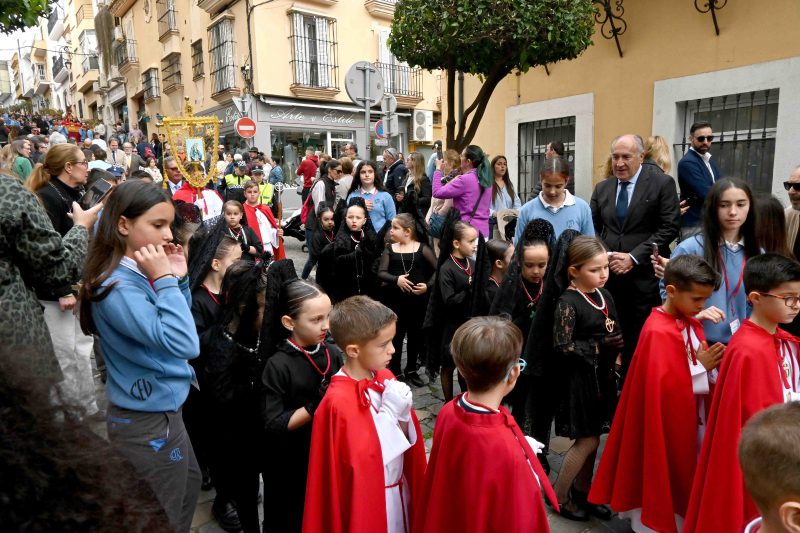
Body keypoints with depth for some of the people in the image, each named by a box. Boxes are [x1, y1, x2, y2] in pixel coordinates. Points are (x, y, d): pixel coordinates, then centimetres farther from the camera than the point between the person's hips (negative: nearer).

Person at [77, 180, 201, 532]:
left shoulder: (141, 274, 1)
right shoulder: (117, 286, -26)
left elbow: (181, 328, 11)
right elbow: (183, 344, -34)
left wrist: (179, 279, -2)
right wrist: (165, 281, -27)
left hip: (161, 410, 9)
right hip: (148, 420, -9)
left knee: (190, 485, 29)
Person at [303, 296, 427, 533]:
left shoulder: (386, 378, -6)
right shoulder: (338, 402, -26)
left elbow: (406, 441, 2)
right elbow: (360, 462, -25)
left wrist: (402, 416, -19)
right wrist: (389, 413, -26)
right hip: (365, 502, -6)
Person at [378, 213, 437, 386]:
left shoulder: (422, 248, -4)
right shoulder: (390, 249, 1)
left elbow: (437, 269, -2)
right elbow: (381, 273, -6)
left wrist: (428, 285, -15)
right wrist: (396, 279, -23)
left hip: (418, 299, 0)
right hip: (395, 300, 0)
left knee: (415, 335, 12)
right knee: (396, 335, 5)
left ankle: (411, 370, 30)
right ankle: (395, 372, 21)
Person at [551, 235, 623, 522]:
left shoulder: (605, 296, 6)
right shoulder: (568, 302, -17)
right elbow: (562, 346, -21)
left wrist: (615, 350, 1)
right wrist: (599, 347, -20)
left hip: (603, 375, 7)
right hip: (580, 378, -7)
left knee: (592, 438, 15)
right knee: (587, 441, 0)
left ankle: (582, 492, 33)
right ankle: (558, 496, 18)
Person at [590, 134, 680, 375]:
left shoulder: (662, 183, -2)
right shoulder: (602, 188, 11)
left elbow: (669, 228, -8)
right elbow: (593, 229, 12)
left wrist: (634, 257, -14)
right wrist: (606, 256, -6)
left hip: (645, 276, -3)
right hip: (609, 275, 4)